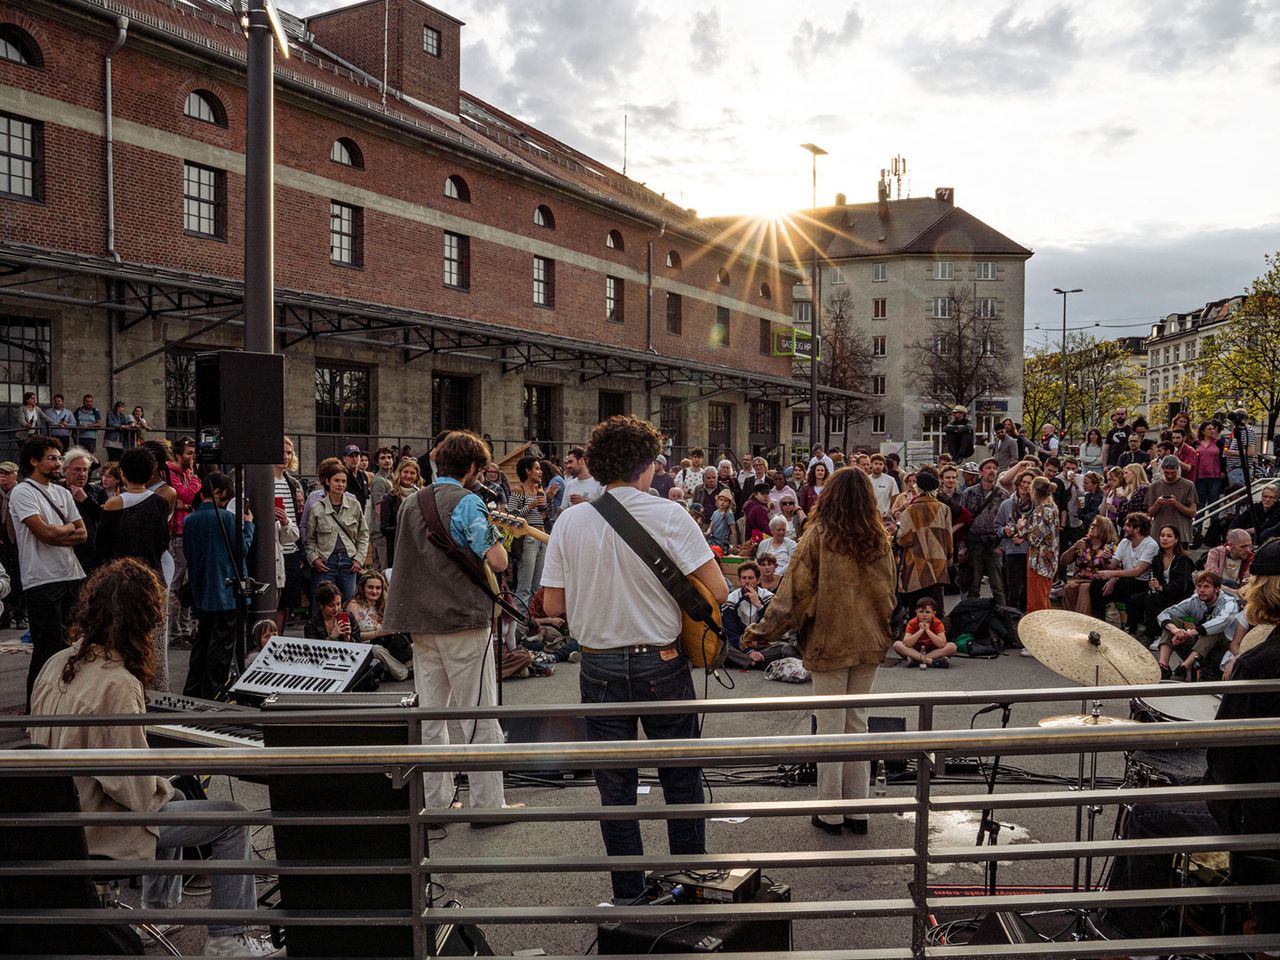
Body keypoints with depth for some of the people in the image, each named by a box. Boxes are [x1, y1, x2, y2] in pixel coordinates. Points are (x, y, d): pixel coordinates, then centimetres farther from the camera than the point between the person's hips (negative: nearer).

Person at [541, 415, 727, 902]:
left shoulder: (569, 522, -4)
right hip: (662, 664, -2)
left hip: (600, 668, 2)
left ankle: (628, 894, 21)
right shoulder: (668, 516, -11)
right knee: (681, 780, 15)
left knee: (615, 786, 12)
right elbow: (718, 592, -13)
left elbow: (553, 605, -1)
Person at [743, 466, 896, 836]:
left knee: (831, 726, 5)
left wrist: (761, 631, -5)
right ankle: (857, 811, 19)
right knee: (858, 723, 13)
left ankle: (831, 813, 12)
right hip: (869, 642, 4)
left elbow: (796, 591, -12)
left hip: (829, 642, -4)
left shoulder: (817, 535, -11)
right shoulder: (879, 539, 0)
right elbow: (889, 593, 9)